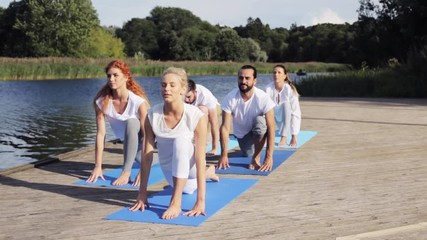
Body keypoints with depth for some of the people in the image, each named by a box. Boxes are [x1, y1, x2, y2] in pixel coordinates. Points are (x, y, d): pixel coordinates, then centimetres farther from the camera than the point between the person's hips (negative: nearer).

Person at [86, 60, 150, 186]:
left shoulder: (139, 101, -34)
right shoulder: (101, 101, -23)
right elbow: (101, 133, -21)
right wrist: (98, 166, -24)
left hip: (140, 136, -5)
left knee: (131, 122, -34)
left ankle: (126, 172, -33)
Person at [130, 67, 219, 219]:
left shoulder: (197, 117, -30)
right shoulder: (152, 115, -21)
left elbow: (200, 160, -32)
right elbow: (147, 156, -17)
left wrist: (200, 201, -36)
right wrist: (142, 193, -18)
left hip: (190, 165, -5)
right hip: (169, 167, 5)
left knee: (180, 141, -36)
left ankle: (175, 202, -31)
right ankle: (209, 172, 63)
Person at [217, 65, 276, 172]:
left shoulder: (263, 98, -31)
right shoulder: (230, 98, -25)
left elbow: (271, 127, -32)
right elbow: (225, 127, -24)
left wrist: (269, 157, -38)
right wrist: (224, 155, -28)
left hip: (259, 130, -4)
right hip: (241, 133, 4)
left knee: (260, 121, -34)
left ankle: (256, 158, -16)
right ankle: (251, 146, 36)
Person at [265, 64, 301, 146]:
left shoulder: (290, 89, -26)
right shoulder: (268, 88, -19)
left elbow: (295, 113, -27)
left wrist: (294, 137, -31)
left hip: (288, 117, -4)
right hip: (277, 116, 5)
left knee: (286, 104, -32)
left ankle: (283, 138, -34)